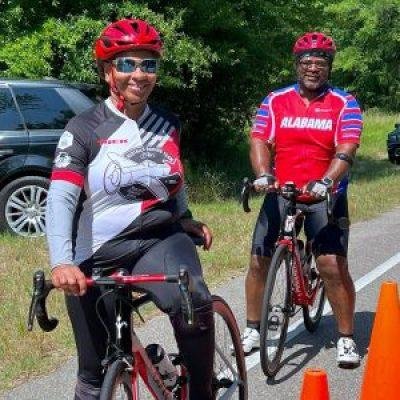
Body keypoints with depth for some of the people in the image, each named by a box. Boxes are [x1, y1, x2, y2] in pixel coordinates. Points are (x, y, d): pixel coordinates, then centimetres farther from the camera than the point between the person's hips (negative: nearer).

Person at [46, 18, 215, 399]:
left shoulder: (167, 124, 8)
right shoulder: (85, 128, -5)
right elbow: (60, 198, -17)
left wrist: (185, 218, 19)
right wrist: (61, 262, -31)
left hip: (159, 240, 2)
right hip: (96, 257, -1)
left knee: (194, 304, -31)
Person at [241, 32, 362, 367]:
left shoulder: (344, 104, -1)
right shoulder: (275, 102, 5)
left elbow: (346, 150, -13)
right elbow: (260, 142, -4)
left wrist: (326, 181, -31)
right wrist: (263, 174, -23)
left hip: (325, 196, -2)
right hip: (280, 193, 3)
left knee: (333, 266, -12)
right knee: (259, 261, 2)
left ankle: (347, 338, 3)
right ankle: (253, 330, 20)